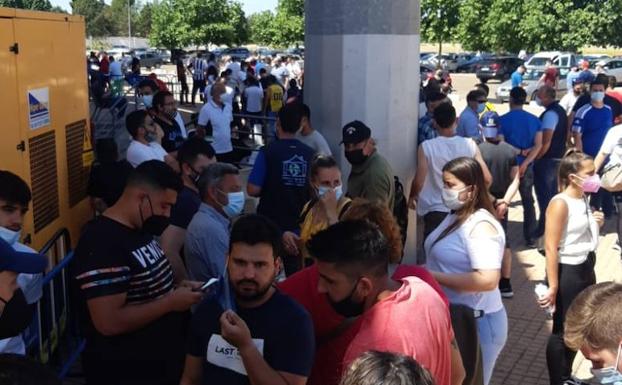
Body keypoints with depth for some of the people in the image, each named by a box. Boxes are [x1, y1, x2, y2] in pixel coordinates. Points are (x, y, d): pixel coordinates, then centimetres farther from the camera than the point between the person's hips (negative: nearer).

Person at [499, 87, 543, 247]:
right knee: (528, 202, 13)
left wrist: (517, 151, 1)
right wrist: (525, 163, -13)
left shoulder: (502, 120, -11)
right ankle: (530, 238, 15)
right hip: (526, 166, 3)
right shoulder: (534, 120, 1)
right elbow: (538, 145, -7)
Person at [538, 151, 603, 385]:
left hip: (586, 268, 9)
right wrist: (553, 286, -23)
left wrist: (595, 224, 2)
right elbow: (551, 247, -22)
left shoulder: (584, 199, 6)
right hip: (567, 271, -9)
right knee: (563, 330, 5)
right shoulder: (560, 204, -19)